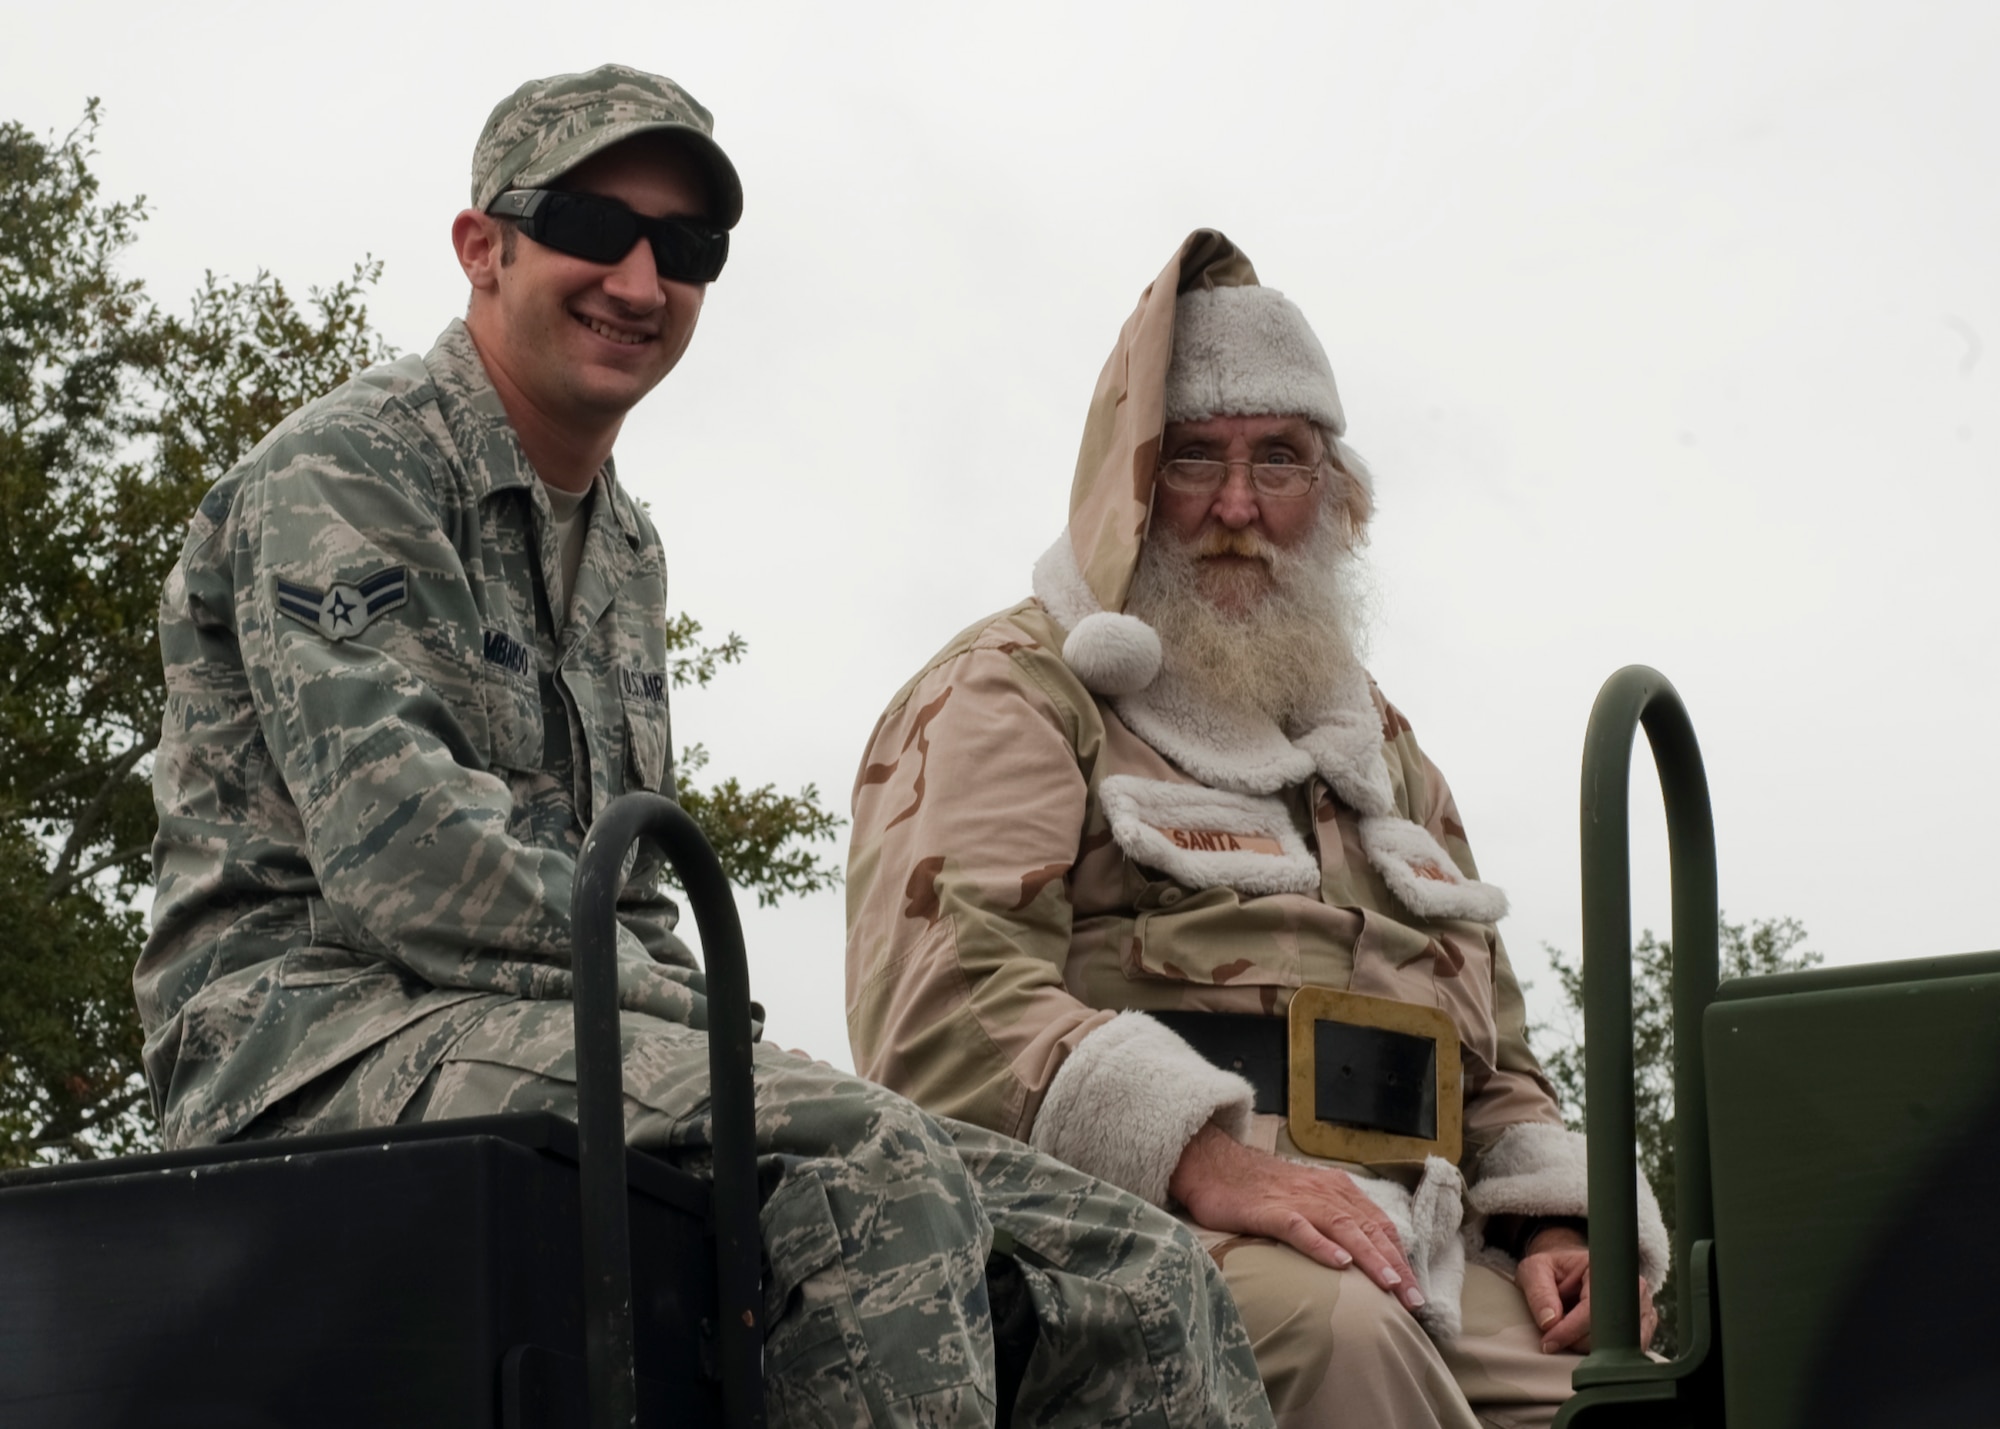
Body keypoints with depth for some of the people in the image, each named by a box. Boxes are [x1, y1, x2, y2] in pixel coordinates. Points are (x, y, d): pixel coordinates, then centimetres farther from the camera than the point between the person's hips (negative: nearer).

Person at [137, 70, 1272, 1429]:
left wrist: (700, 1021, 3)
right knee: (867, 1171, -36)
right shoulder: (344, 475, -3)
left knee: (1136, 1281, -10)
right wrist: (695, 1013, -14)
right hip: (326, 1035, -8)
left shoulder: (626, 548, 24)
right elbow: (399, 861, -16)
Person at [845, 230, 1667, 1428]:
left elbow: (1493, 1056, 31)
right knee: (1325, 1324, -38)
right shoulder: (1013, 693, 8)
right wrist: (1203, 1157, -24)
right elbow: (944, 1003, -9)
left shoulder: (1375, 745, 31)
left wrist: (1554, 1227, 8)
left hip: (1418, 1252, 5)